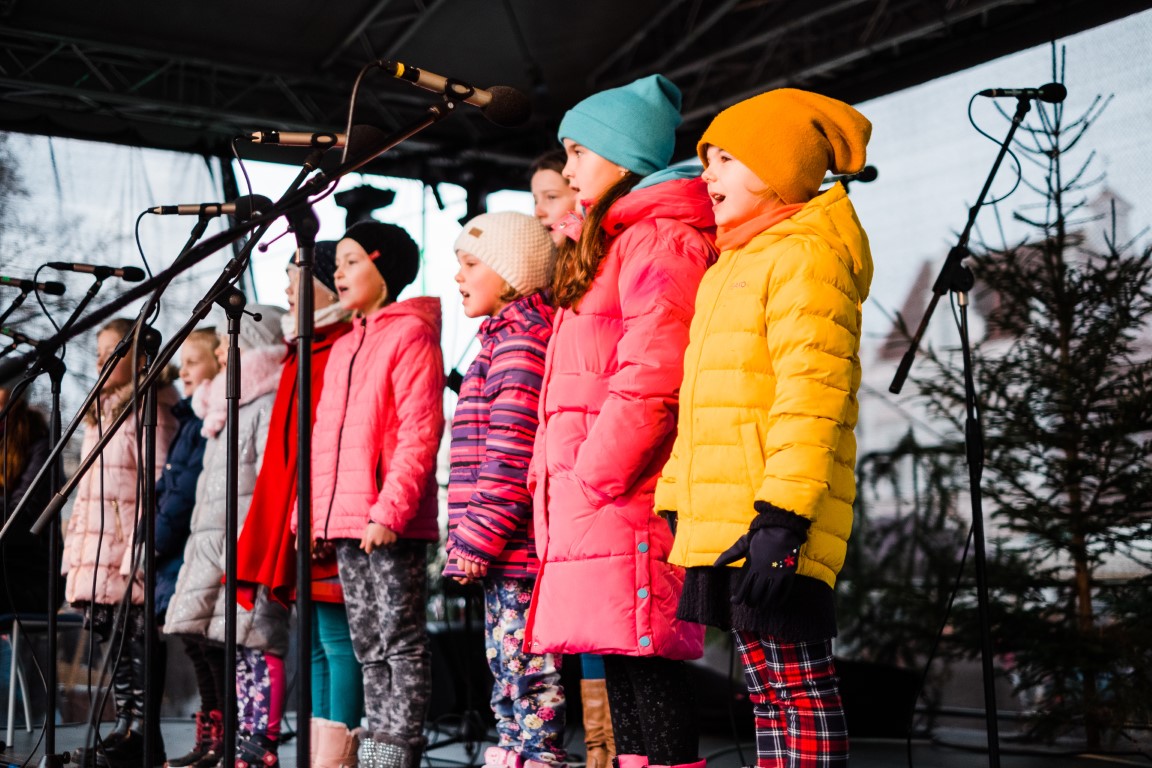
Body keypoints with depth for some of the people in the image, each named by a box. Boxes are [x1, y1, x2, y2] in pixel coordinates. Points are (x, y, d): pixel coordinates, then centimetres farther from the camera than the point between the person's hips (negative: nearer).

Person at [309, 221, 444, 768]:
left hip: (391, 524, -8)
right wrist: (312, 511, 14)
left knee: (400, 642, -4)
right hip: (344, 522, 8)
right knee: (368, 646, 11)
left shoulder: (411, 333, -5)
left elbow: (419, 434, -13)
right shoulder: (343, 346, 21)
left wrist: (389, 510, -20)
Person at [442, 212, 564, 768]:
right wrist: (473, 540, 20)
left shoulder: (517, 337, -10)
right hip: (506, 556, 10)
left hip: (515, 553, -10)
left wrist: (477, 538, -17)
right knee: (510, 685, 13)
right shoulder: (508, 336, 21)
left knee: (529, 686, -8)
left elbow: (512, 453, -18)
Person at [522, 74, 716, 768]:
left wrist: (595, 474, -19)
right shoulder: (606, 244, 26)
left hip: (625, 497, -10)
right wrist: (558, 478, 19)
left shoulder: (660, 237, -6)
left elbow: (653, 373, -18)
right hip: (595, 501, 10)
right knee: (624, 664, 10)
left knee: (644, 666, -10)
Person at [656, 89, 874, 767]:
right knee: (769, 689, 11)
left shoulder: (805, 253, -6)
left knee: (798, 686, -8)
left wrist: (781, 515, -25)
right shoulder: (735, 266, 25)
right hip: (724, 524, 10)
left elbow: (811, 395, -18)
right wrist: (678, 501, 22)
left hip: (768, 527, -10)